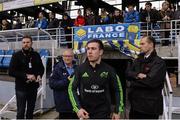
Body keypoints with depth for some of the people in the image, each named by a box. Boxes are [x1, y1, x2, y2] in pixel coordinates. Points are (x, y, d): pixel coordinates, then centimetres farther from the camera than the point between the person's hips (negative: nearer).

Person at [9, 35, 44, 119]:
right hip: (21, 88, -3)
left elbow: (41, 68, 14)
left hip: (33, 87, 4)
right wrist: (26, 76, -19)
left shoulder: (36, 55, 3)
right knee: (21, 111, 1)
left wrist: (39, 75, -8)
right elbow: (11, 72, -11)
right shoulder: (17, 55, -7)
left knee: (31, 110, 15)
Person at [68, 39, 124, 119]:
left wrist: (117, 111, 4)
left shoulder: (108, 70, -7)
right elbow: (72, 89, 1)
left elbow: (118, 90, 4)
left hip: (103, 114, -1)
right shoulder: (80, 69, -6)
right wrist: (78, 109, -9)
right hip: (85, 113, 1)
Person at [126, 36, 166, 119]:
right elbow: (128, 73, 1)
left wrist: (135, 80, -8)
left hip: (150, 106, -7)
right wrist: (138, 75, -19)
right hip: (135, 104, 7)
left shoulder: (159, 62, -11)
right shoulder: (138, 60, 13)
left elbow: (151, 80, -22)